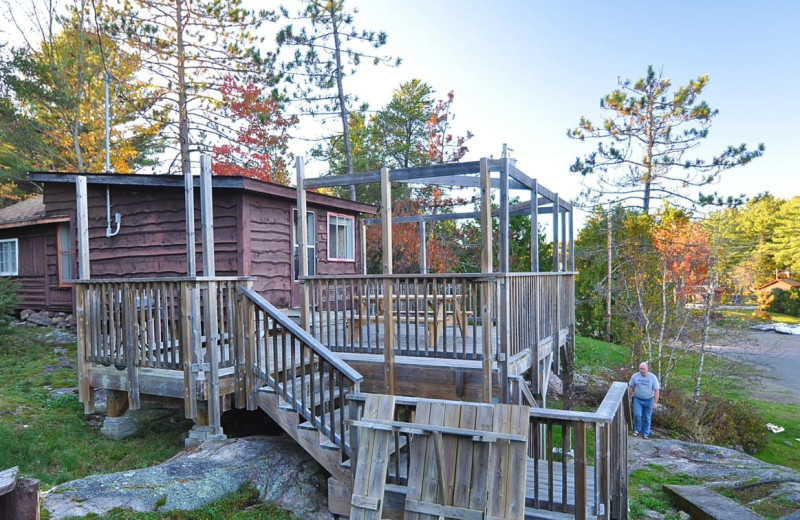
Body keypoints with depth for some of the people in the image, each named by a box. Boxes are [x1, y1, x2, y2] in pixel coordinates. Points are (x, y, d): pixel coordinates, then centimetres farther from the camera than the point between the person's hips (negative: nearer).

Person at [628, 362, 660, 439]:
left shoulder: (653, 377, -11)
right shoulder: (635, 376, -7)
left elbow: (656, 390, -9)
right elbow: (630, 387, 3)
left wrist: (655, 403, -12)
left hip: (649, 400, 0)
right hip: (637, 399, 0)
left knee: (647, 417, 9)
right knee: (637, 415, -13)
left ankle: (646, 433, 25)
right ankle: (637, 429, 10)